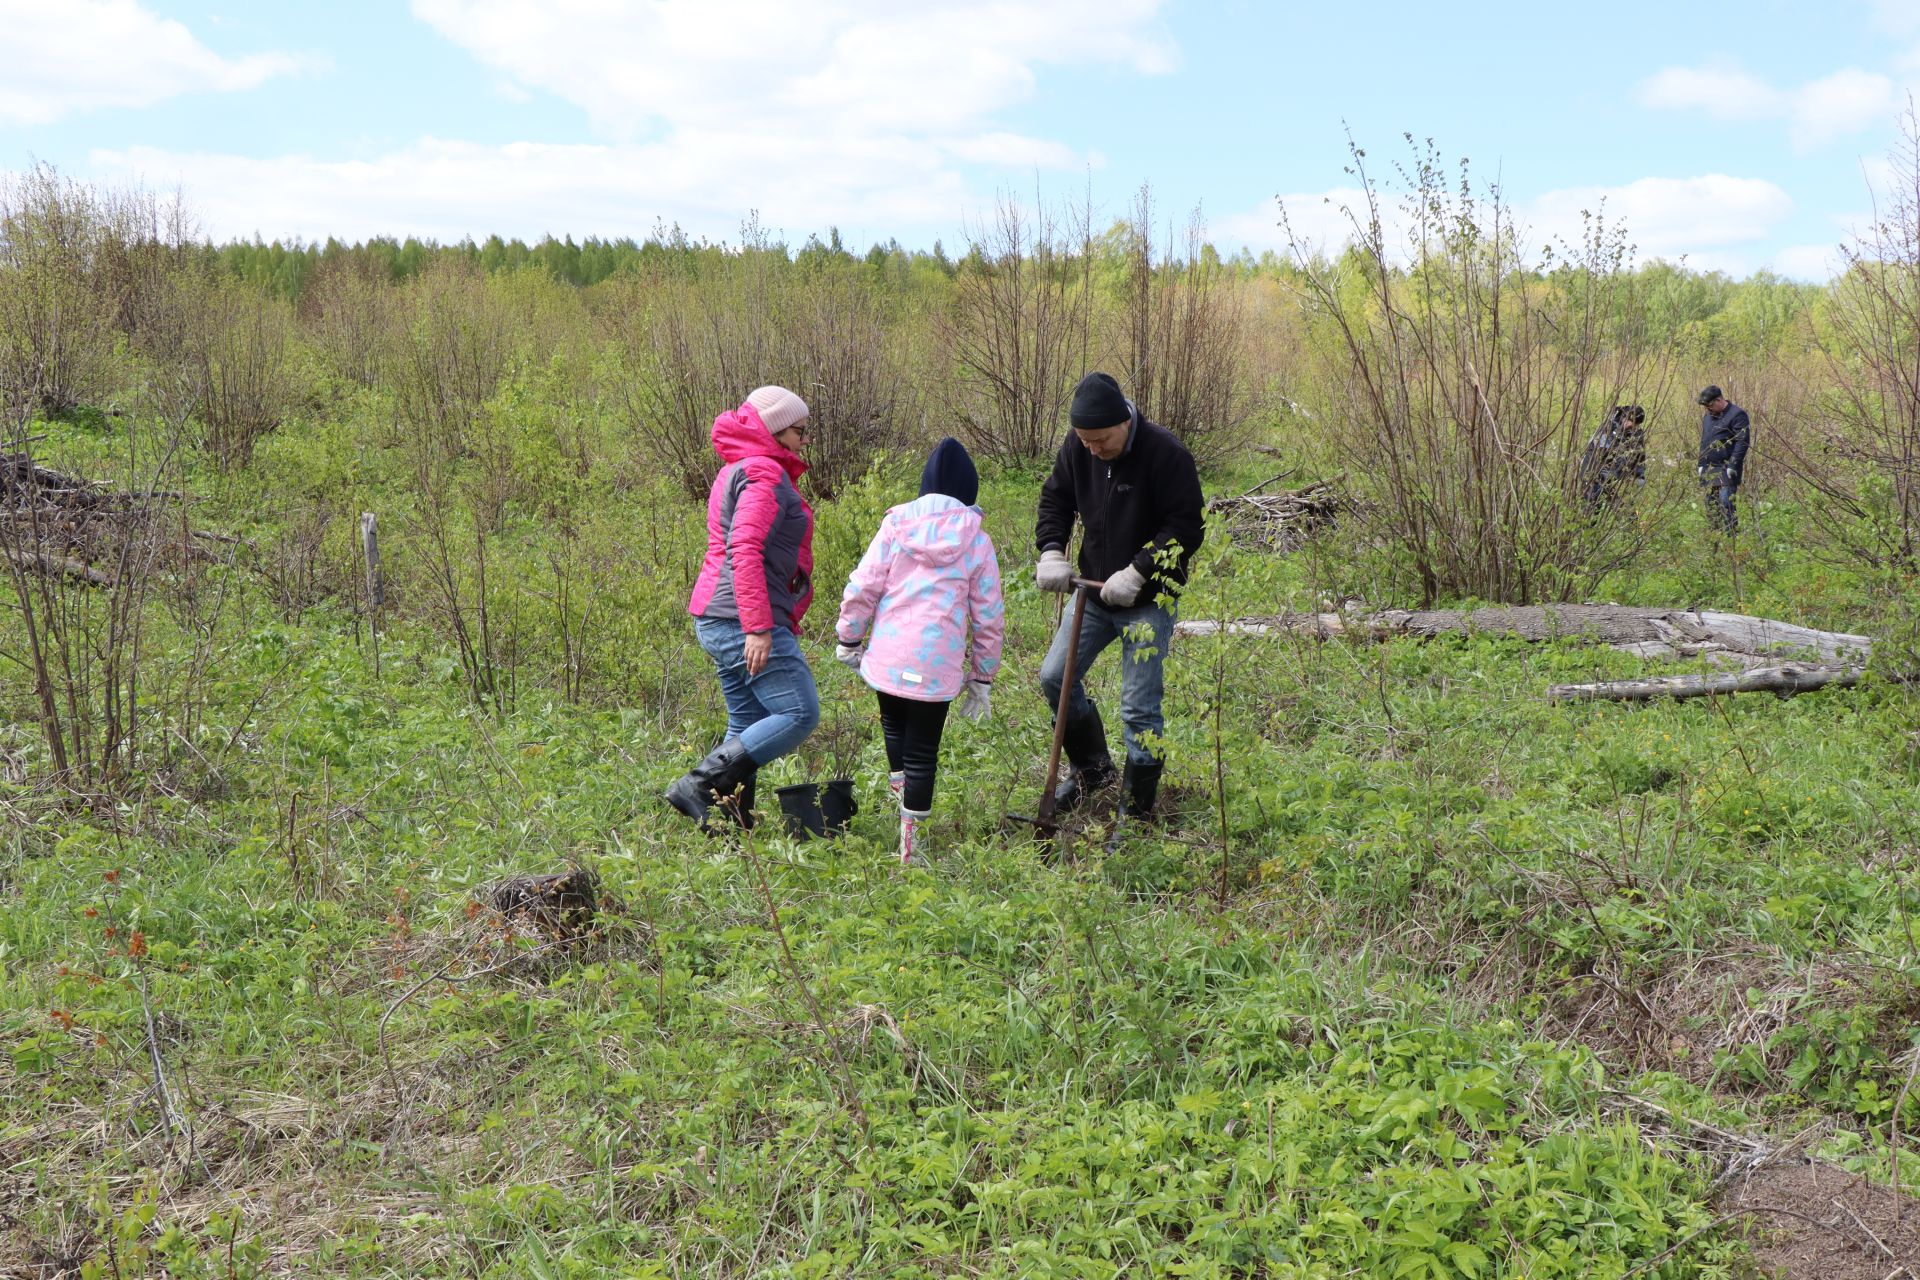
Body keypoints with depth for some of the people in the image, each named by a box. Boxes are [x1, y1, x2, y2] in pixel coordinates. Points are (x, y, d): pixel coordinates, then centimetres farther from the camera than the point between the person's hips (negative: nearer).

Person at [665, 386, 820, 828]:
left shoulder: (738, 471, 22)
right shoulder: (765, 474, -11)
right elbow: (746, 551, -22)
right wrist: (759, 627, -27)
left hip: (718, 621, 11)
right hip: (744, 619, -11)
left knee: (749, 726, 12)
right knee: (799, 713, -10)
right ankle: (700, 786, -13)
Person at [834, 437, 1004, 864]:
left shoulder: (896, 525, 1)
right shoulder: (977, 542, 2)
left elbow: (861, 588, -1)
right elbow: (988, 617, 4)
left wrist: (849, 639, 14)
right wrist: (982, 677, 14)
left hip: (887, 655, 1)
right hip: (937, 665, -1)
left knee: (893, 722, 31)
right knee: (922, 749, 9)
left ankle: (901, 790, 24)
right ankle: (909, 840, 12)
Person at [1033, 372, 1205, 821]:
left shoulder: (1165, 453, -21)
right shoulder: (1076, 447, -4)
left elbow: (1187, 527, -19)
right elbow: (1055, 499, 10)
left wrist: (1137, 573, -26)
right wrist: (1051, 552, -7)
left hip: (1148, 598, -6)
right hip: (1094, 591, 6)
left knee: (1139, 708, -4)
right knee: (1054, 677, 9)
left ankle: (1139, 812, 10)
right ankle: (1091, 767, 31)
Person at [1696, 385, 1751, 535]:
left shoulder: (1737, 415, -8)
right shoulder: (1708, 416, 18)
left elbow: (1743, 442, -13)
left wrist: (1733, 465, -18)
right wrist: (1701, 464, 15)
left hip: (1726, 469, -8)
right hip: (1708, 469, 8)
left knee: (1725, 503, -14)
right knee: (1711, 505, 7)